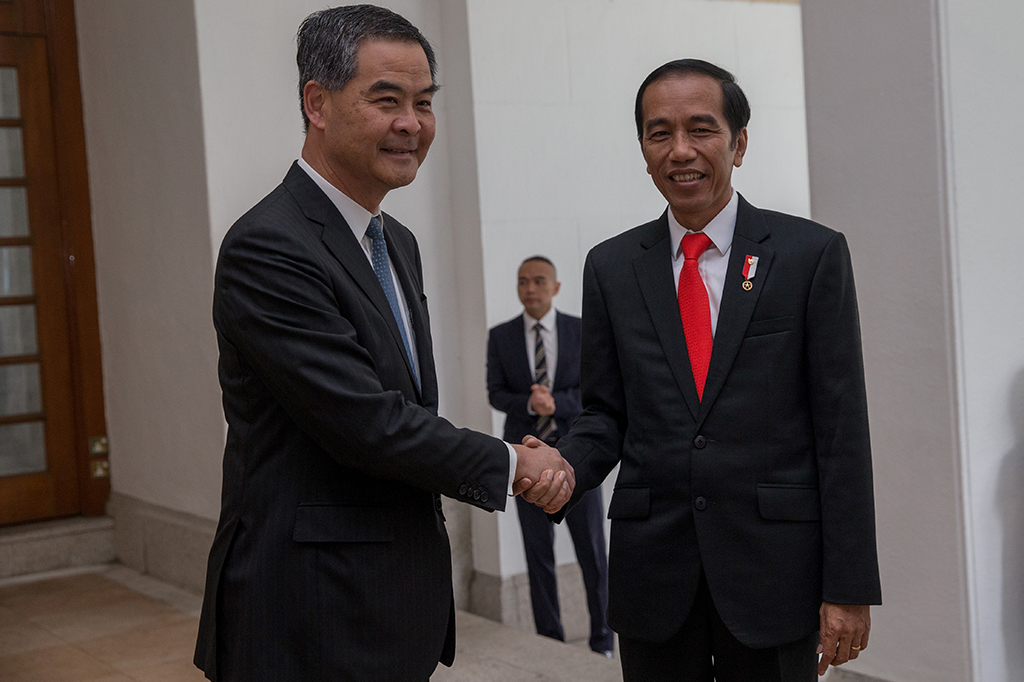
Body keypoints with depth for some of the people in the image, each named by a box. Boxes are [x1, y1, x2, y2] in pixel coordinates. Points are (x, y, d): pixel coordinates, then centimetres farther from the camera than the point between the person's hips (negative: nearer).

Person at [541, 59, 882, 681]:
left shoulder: (813, 254, -2)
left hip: (774, 567, -2)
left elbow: (842, 427, -4)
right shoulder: (611, 267, 6)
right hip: (652, 575, 2)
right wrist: (566, 470, -14)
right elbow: (606, 413, 9)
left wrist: (849, 588, -7)